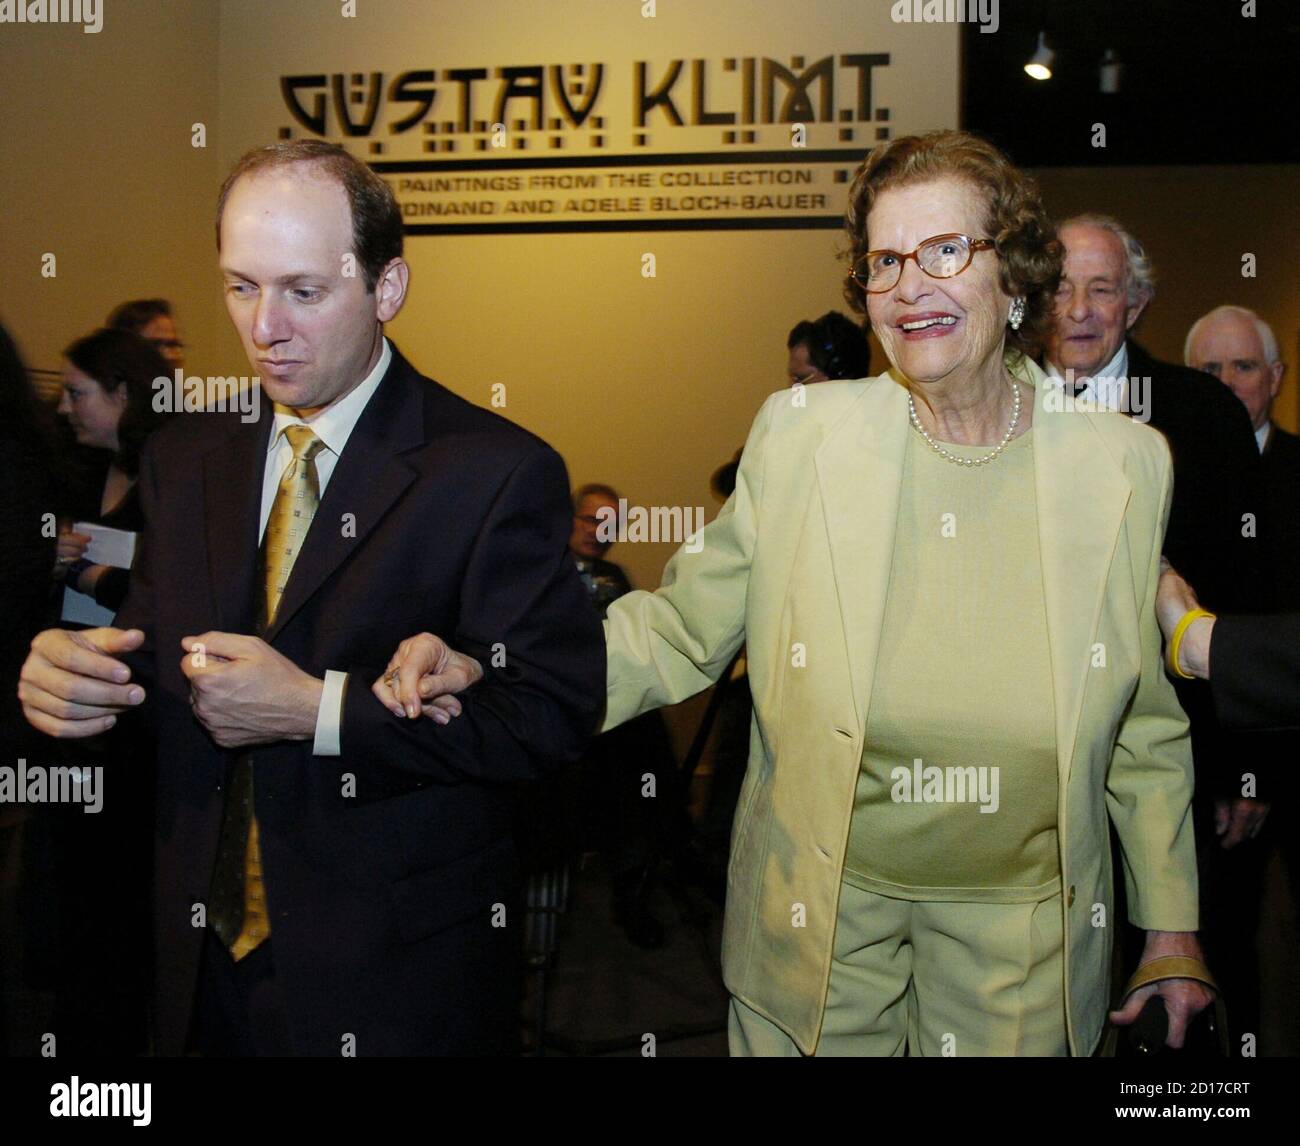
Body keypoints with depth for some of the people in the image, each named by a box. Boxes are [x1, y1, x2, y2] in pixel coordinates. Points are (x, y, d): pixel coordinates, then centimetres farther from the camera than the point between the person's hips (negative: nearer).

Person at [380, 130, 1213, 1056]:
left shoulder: (1125, 466, -5)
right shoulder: (799, 436, -8)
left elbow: (1146, 726, 4)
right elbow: (680, 631, -3)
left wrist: (1174, 928, 9)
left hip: (1024, 920, 1)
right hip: (820, 913, 0)